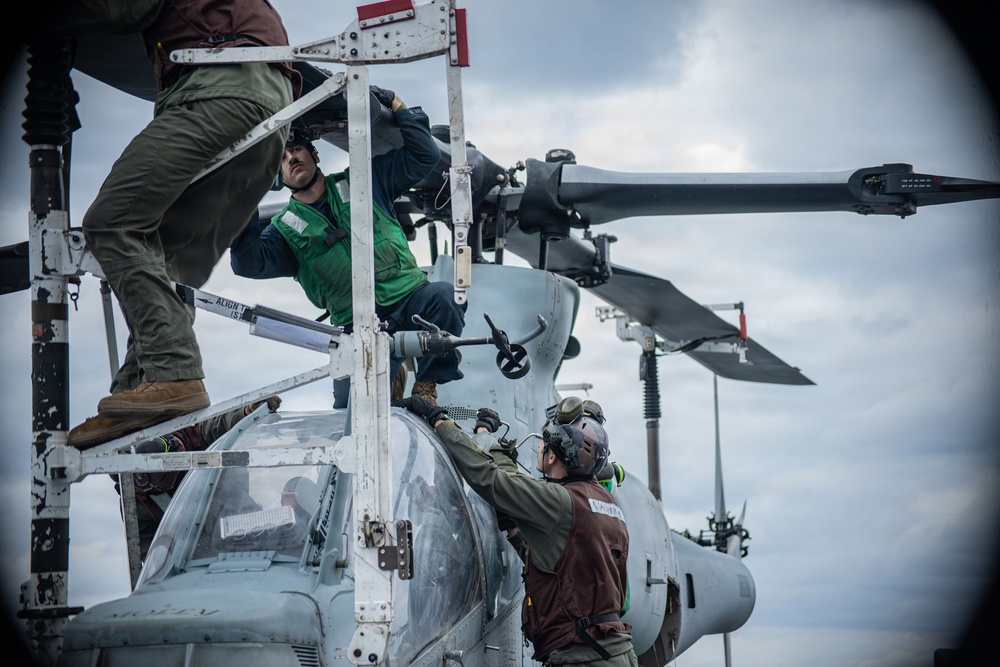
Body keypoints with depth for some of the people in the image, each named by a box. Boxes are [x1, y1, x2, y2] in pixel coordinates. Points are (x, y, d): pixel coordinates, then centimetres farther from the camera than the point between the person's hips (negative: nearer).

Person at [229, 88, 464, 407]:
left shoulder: (363, 182, 13)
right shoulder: (286, 230, 11)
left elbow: (423, 156, 10)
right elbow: (250, 264, -7)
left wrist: (396, 105, 2)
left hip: (410, 299, 1)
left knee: (444, 296, -34)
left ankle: (426, 387, -15)